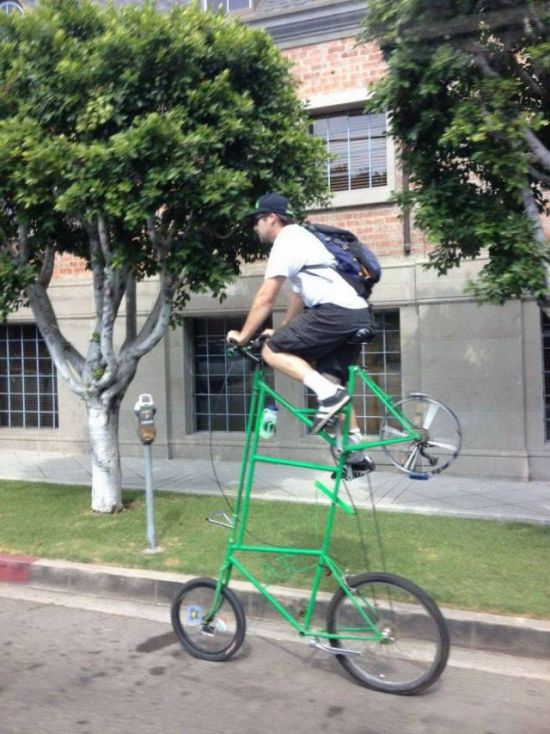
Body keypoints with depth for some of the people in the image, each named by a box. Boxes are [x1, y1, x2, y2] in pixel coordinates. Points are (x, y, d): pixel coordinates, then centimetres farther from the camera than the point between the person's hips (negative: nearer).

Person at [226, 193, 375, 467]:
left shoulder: (285, 241, -2)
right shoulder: (300, 238, 28)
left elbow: (265, 298, -7)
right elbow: (299, 293, 32)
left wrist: (243, 336, 2)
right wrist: (283, 330, 33)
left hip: (335, 311, -10)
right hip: (358, 314, 10)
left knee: (272, 350, -5)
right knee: (332, 382, 13)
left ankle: (328, 394, -17)